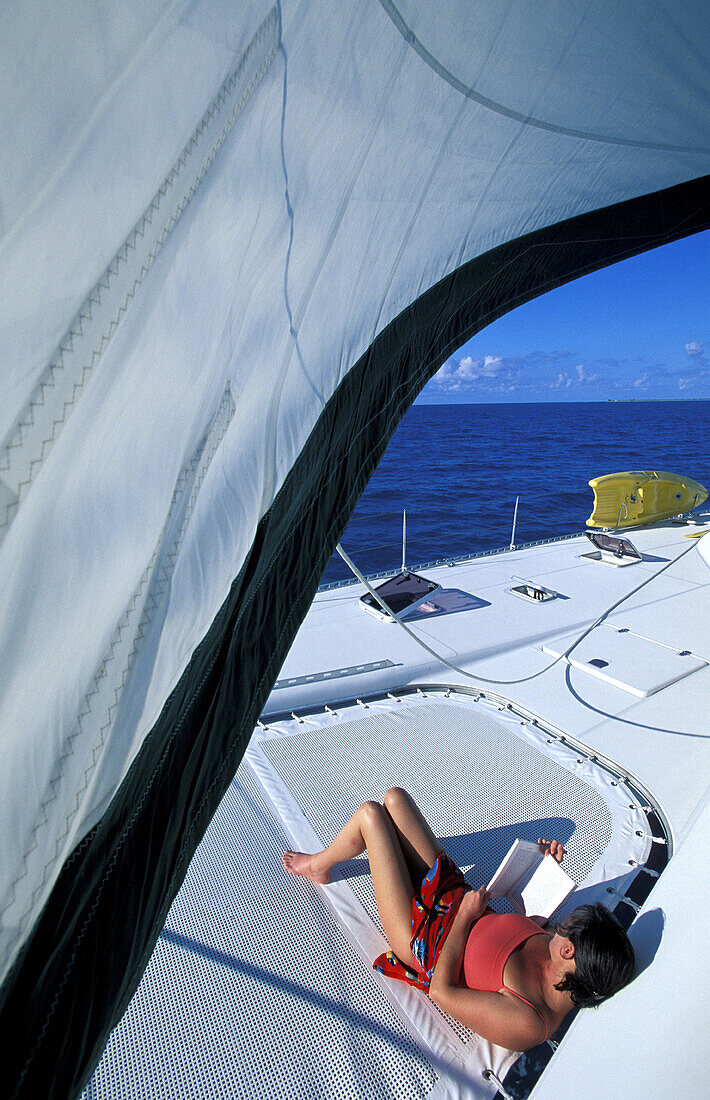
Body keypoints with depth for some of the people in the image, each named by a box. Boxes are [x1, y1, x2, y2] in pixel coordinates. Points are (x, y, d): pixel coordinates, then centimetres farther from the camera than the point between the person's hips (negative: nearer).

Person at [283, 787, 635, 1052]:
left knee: (371, 813, -6)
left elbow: (441, 991, -25)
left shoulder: (525, 1023, -35)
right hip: (454, 896, 7)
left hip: (425, 933, -7)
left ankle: (317, 865, 28)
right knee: (394, 797, 8)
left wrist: (465, 915, -21)